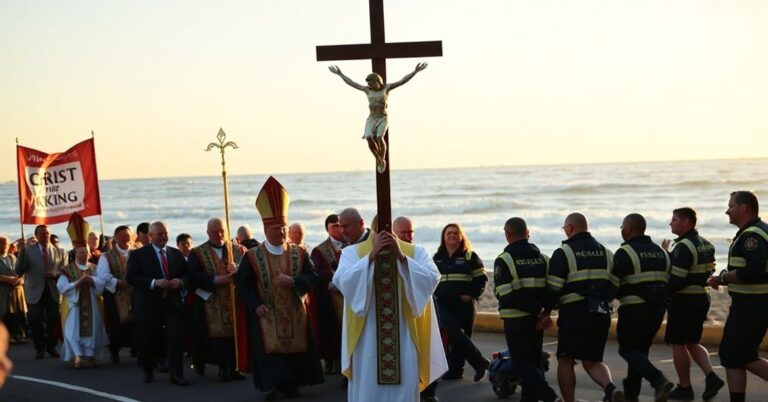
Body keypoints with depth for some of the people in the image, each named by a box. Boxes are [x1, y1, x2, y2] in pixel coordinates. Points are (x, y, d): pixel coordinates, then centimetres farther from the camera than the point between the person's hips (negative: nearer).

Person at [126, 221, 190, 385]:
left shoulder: (176, 253, 12)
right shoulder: (138, 254, -1)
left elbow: (186, 273, 16)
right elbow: (131, 277, -9)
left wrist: (180, 282, -8)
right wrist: (154, 282, -20)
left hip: (172, 302, 2)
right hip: (148, 304, -2)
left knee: (176, 337, -10)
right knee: (148, 339, 8)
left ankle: (176, 375, -7)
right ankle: (148, 371, 29)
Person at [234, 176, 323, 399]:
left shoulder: (299, 253, 3)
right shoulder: (252, 256, -2)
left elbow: (312, 278, -1)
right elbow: (241, 283, -2)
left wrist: (292, 281, -19)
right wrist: (255, 305, -14)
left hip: (294, 314, 2)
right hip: (266, 314, -2)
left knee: (294, 347, 6)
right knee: (269, 348, -9)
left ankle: (291, 384, 20)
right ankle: (273, 384, -4)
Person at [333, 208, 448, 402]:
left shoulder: (416, 252, 4)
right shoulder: (353, 252, 1)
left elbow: (432, 278, -11)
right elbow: (341, 280, -15)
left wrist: (402, 257, -20)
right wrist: (371, 255, -22)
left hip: (404, 337, 1)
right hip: (367, 338, -1)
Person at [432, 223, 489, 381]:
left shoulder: (470, 256, 4)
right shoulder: (437, 258, 14)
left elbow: (481, 278, 1)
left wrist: (472, 295, -12)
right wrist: (434, 295, 9)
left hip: (464, 303, -2)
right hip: (444, 304, 2)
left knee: (460, 336, -2)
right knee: (455, 334, -12)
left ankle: (455, 369, 8)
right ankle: (480, 362, -3)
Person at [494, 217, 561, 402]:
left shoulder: (504, 260, -10)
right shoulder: (543, 258, 9)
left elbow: (503, 294, -17)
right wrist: (546, 312, -1)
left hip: (516, 320, -6)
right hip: (538, 320, 6)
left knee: (523, 363, -3)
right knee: (533, 361, 17)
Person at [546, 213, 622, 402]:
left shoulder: (563, 253, -7)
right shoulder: (605, 252, 12)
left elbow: (553, 287, -11)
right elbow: (615, 286, 11)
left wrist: (547, 310, 6)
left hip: (574, 314, -5)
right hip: (602, 315, 5)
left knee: (565, 360, 9)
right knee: (592, 361, 13)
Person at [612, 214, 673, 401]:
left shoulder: (624, 253, -11)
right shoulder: (661, 252, 12)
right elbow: (670, 282, 12)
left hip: (634, 309, -7)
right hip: (658, 308, 7)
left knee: (628, 349, 1)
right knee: (640, 349, 16)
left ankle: (658, 380, -19)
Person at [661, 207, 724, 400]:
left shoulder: (684, 246, -18)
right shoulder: (705, 244, 11)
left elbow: (676, 280, -23)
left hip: (684, 300, -9)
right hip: (701, 298, 9)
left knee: (678, 343, 2)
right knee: (692, 342, 18)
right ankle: (711, 377, 3)